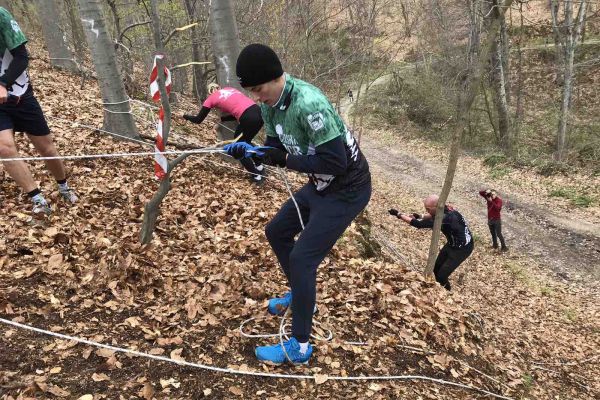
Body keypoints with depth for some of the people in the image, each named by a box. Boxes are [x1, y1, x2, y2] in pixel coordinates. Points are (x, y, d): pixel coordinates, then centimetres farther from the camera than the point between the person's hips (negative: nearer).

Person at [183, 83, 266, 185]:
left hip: (249, 119, -6)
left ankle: (257, 176, 20)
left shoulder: (211, 98, 15)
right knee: (245, 142, 31)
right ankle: (259, 167, 36)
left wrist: (186, 116, 40)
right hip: (259, 113, 6)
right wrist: (222, 119, 34)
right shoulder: (229, 89, 28)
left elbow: (198, 120, 22)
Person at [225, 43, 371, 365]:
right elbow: (276, 146, 5)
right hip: (320, 185, 9)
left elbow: (335, 162, -32)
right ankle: (301, 295, 40)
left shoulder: (308, 103, -31)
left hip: (347, 190, -9)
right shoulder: (270, 103, -4)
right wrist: (248, 150, -13)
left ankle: (299, 346, 6)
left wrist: (284, 160, -28)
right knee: (276, 232, 19)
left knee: (301, 258, -11)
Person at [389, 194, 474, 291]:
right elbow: (432, 216, 12)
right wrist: (420, 216, -8)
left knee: (441, 275, -4)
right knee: (436, 268, 16)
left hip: (462, 248, -9)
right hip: (452, 243, 9)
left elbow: (419, 224, -37)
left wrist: (398, 214, -30)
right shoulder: (445, 208, -11)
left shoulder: (445, 218, -37)